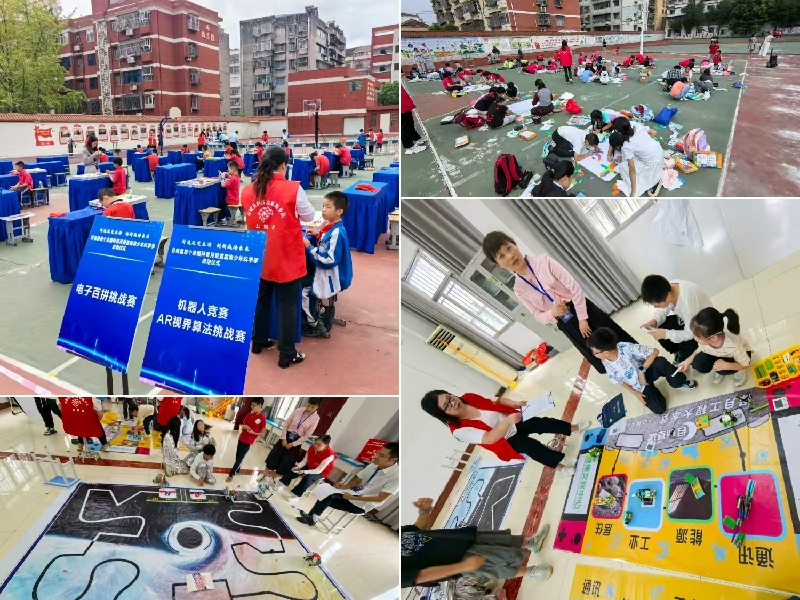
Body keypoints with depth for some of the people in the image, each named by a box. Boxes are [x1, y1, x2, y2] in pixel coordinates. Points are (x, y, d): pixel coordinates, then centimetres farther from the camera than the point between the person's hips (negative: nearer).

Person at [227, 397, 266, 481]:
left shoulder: (262, 418, -15)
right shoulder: (249, 415, 3)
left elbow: (262, 433, -10)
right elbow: (243, 425, 13)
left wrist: (253, 432, -25)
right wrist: (244, 427, -10)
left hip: (248, 442, -6)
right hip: (241, 439, 6)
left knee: (239, 458, 1)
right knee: (238, 457, 18)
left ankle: (231, 474, 10)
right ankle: (237, 470, 37)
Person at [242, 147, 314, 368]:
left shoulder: (247, 191, -2)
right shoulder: (293, 189, -15)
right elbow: (309, 216, -1)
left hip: (259, 257, 5)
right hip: (286, 258, -5)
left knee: (261, 299, 20)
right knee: (287, 305, 4)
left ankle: (258, 342, 35)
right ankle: (286, 355, 11)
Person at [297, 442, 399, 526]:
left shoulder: (396, 476, -25)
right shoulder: (373, 466, -5)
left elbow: (380, 498, -25)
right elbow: (357, 480, 7)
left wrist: (353, 498, -26)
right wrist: (345, 486, -15)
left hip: (361, 505, -6)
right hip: (353, 494, 6)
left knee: (327, 500, -14)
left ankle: (312, 518, 8)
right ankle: (312, 517, 4)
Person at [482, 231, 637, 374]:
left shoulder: (542, 260, -13)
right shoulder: (519, 289, -5)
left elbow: (573, 286, -13)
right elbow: (538, 316, 1)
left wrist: (582, 318, -16)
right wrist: (552, 313, -22)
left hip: (583, 309, -2)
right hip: (565, 325, 2)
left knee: (619, 339, 9)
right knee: (599, 360, 11)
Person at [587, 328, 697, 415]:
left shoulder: (626, 348, -29)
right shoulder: (607, 365, -14)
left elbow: (655, 352, -25)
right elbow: (621, 382, 3)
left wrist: (641, 371, -26)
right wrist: (635, 393, -4)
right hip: (641, 387, 3)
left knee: (661, 361, -35)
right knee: (659, 409, -14)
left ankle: (679, 384, -11)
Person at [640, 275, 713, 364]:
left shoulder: (687, 302, -43)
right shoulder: (667, 288, -24)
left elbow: (690, 334, -30)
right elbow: (663, 310, -4)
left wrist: (666, 334, -37)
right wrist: (655, 321, -23)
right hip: (684, 318, 7)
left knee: (686, 351, -23)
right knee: (658, 332, -6)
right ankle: (678, 352, 18)